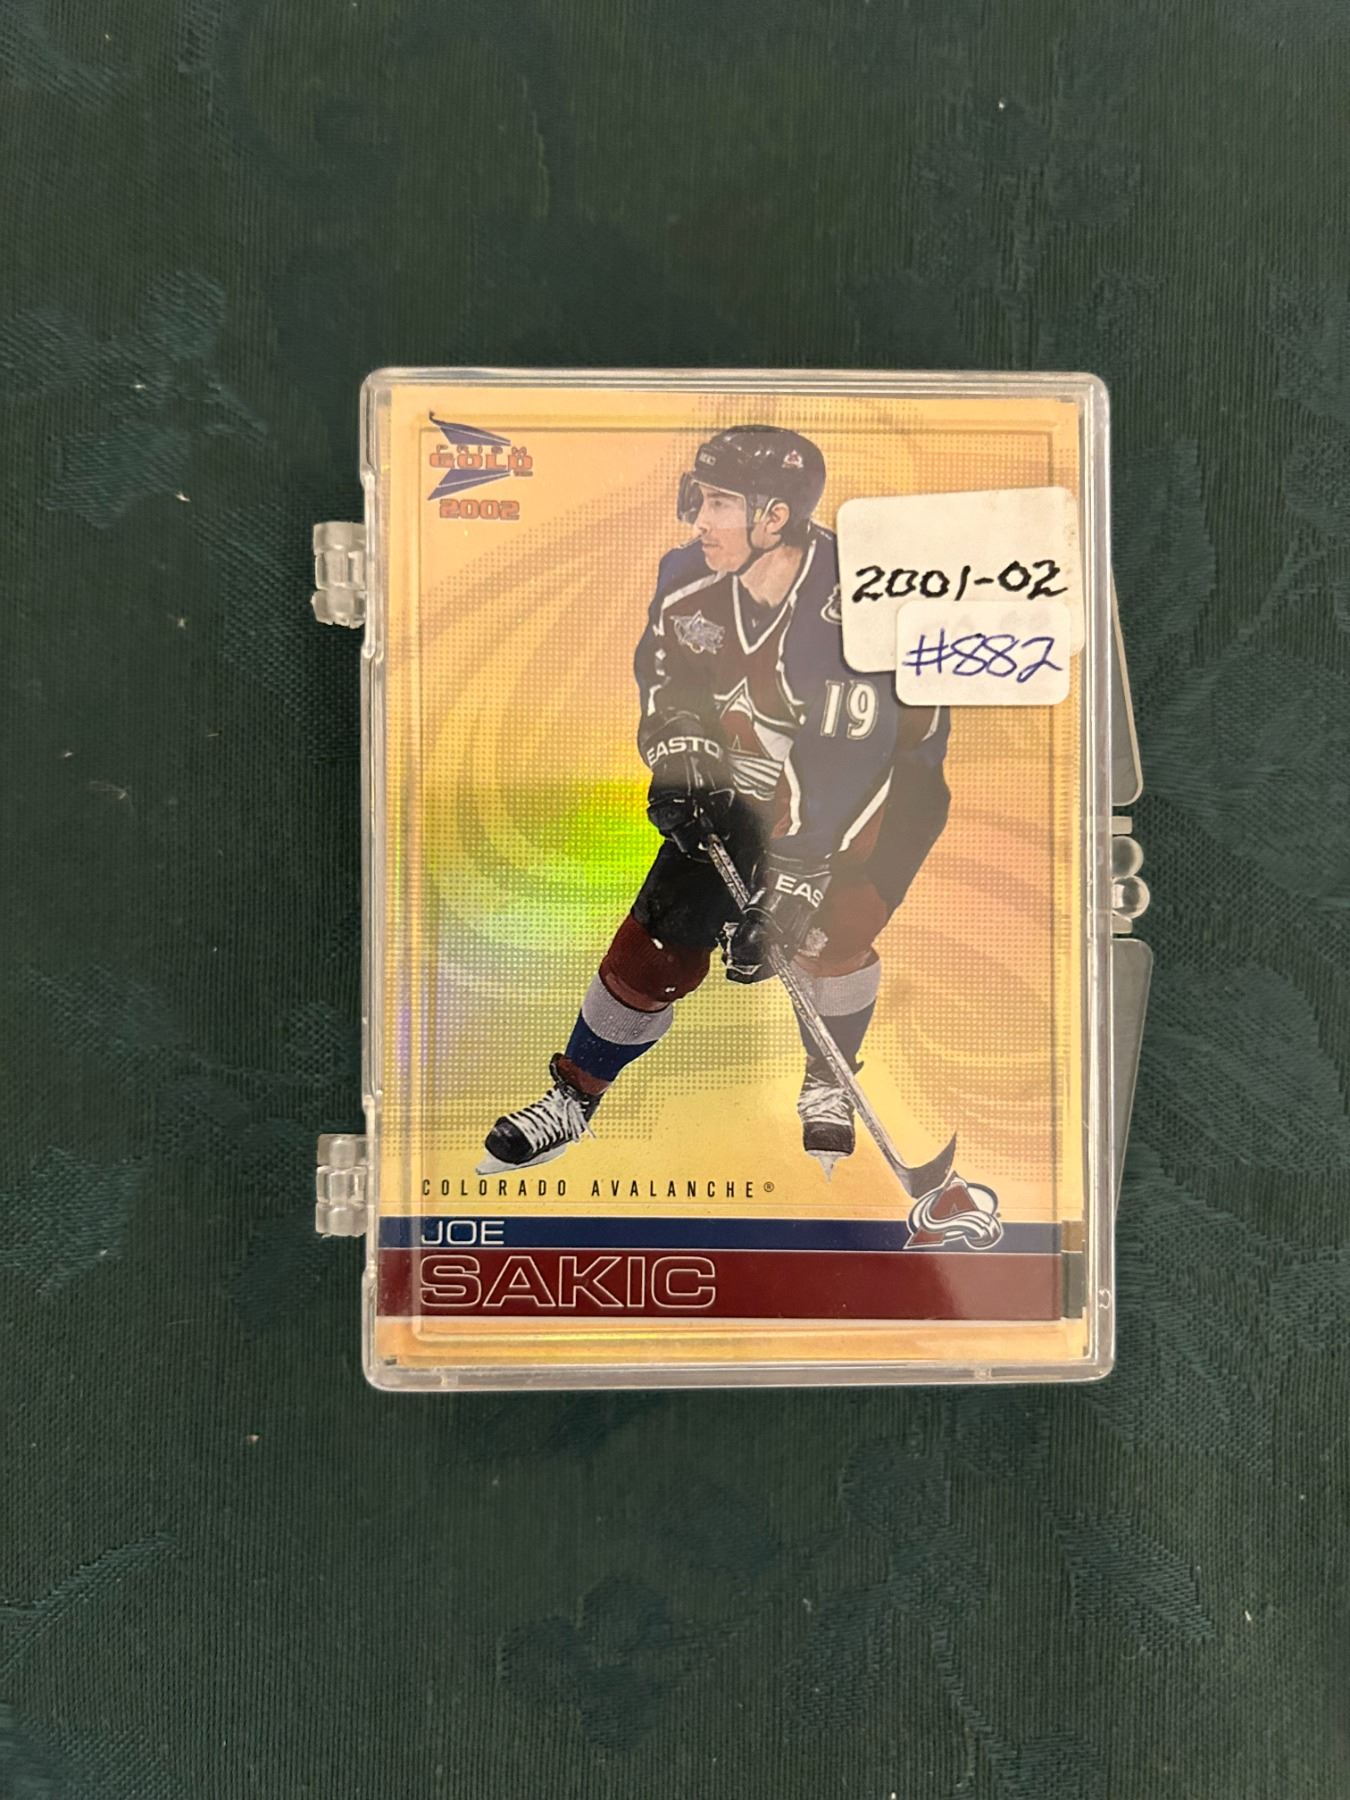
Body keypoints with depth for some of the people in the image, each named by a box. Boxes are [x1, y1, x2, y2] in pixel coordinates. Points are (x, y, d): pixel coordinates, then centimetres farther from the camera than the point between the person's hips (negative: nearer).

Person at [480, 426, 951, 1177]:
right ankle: (575, 1097, 20)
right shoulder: (688, 580, -16)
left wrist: (787, 888, -38)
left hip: (888, 772, -3)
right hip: (754, 781, 3)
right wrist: (680, 760, -14)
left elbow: (847, 764, -36)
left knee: (831, 932, -17)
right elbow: (664, 684, 1)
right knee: (660, 940, -1)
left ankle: (828, 1090, 16)